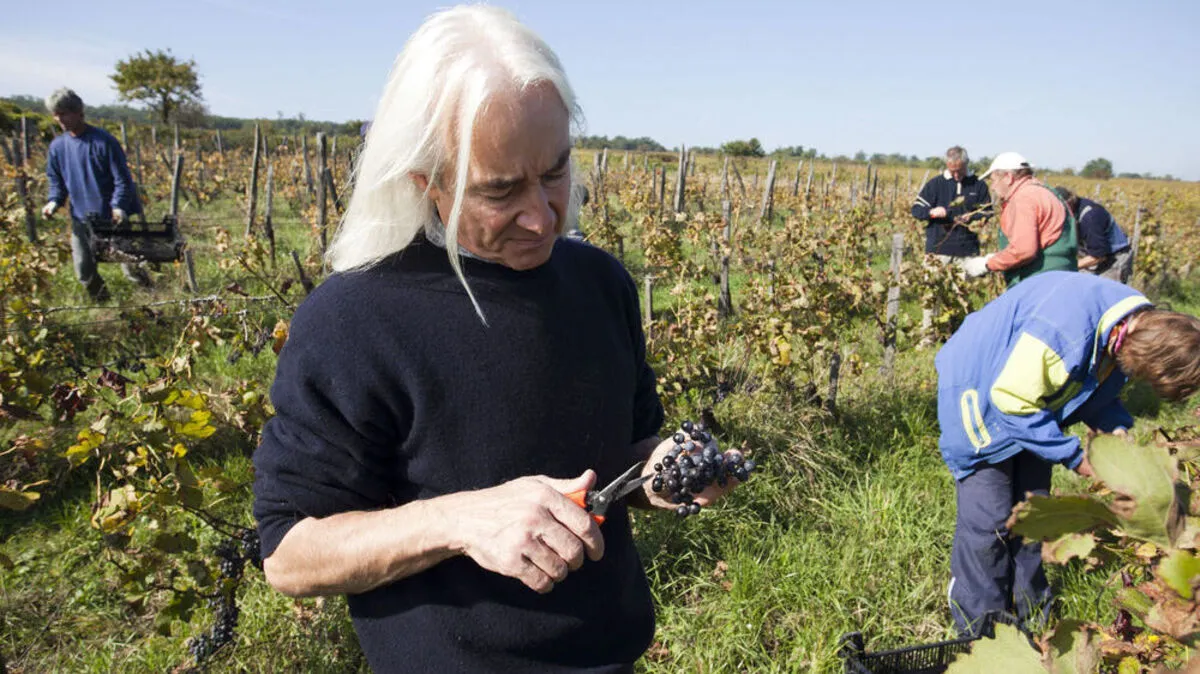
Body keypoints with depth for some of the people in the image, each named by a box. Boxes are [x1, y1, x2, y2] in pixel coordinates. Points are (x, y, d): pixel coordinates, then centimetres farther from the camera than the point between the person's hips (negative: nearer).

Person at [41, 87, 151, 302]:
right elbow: (56, 179, 14)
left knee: (130, 265, 4)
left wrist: (119, 206, -25)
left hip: (112, 217, -4)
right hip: (81, 218, 5)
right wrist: (54, 200, -5)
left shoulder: (103, 141, -12)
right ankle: (102, 302, 29)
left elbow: (122, 179, -12)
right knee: (84, 270, 7)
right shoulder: (57, 146, 3)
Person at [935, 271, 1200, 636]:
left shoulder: (1139, 323, -10)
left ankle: (1029, 612, 28)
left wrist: (1113, 426, -11)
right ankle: (982, 626, 10)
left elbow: (1097, 386, 7)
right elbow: (1014, 401, -30)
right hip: (982, 392, -8)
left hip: (1029, 392, 8)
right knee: (989, 517, -6)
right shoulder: (1065, 328, -39)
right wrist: (1073, 457, -22)